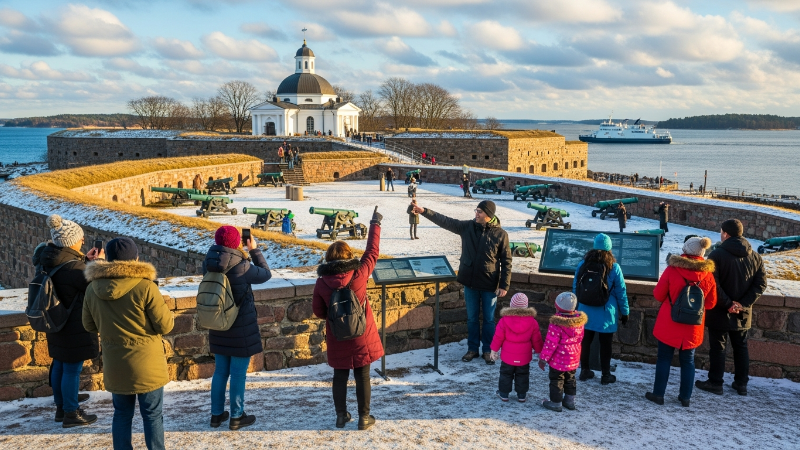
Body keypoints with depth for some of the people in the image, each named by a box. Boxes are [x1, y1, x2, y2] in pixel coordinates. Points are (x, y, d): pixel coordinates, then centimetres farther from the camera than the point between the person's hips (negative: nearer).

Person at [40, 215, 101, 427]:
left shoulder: (47, 258, -2)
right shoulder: (72, 267, -28)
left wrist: (85, 260, 2)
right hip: (74, 326, -9)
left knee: (60, 364, 21)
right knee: (72, 369, 4)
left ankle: (61, 403, 37)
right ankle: (71, 413, 15)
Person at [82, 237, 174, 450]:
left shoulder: (93, 289, -4)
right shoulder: (145, 286, -19)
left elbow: (90, 326, 10)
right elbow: (165, 325, -14)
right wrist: (168, 314, 7)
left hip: (115, 366, 4)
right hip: (146, 365, -4)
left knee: (122, 414, 17)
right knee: (152, 415, 9)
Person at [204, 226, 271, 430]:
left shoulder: (209, 265, -6)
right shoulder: (241, 268, -22)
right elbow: (266, 274, -7)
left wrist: (242, 255, 8)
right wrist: (254, 250, 2)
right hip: (241, 328, -6)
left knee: (220, 371, 18)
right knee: (238, 373, 6)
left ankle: (217, 414, 26)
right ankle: (236, 417, 16)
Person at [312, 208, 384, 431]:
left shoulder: (322, 282, -12)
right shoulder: (359, 275, -16)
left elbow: (318, 311, -2)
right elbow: (372, 252, -4)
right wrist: (375, 224, 5)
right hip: (362, 337, -1)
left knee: (340, 376, 15)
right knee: (362, 376, 9)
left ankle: (341, 415, 22)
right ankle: (364, 417, 16)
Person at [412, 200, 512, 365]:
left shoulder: (500, 234, -10)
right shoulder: (467, 227, -2)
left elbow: (506, 261, -7)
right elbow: (444, 221, 0)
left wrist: (504, 285, -9)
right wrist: (424, 211, -8)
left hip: (490, 285, -3)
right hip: (470, 283, 3)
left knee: (489, 319, 10)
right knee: (472, 318, 14)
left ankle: (488, 350, 23)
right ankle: (472, 348, 27)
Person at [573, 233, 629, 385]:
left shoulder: (582, 264, -4)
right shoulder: (614, 267, -10)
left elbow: (575, 288, 5)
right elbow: (621, 292, -4)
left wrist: (575, 307, 18)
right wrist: (624, 312, 7)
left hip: (586, 312, 2)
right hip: (606, 314, -2)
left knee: (585, 341, 14)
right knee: (605, 344, 8)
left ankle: (585, 371, 22)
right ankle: (606, 375, 16)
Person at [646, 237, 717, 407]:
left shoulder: (672, 270, -13)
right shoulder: (708, 274, -5)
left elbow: (658, 294, -4)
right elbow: (710, 303, 5)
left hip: (669, 325, -2)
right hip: (692, 328, 2)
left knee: (664, 358, 9)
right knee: (688, 361, 13)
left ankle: (658, 394, 13)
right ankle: (685, 397, 18)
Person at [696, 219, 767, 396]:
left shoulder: (717, 255, -15)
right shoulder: (755, 257, 2)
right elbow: (761, 284, -2)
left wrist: (728, 304, -16)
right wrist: (743, 304, -8)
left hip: (720, 313, -4)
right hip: (743, 314, 5)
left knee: (717, 347, 6)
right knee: (741, 347, 16)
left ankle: (715, 383, 13)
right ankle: (741, 384, 23)